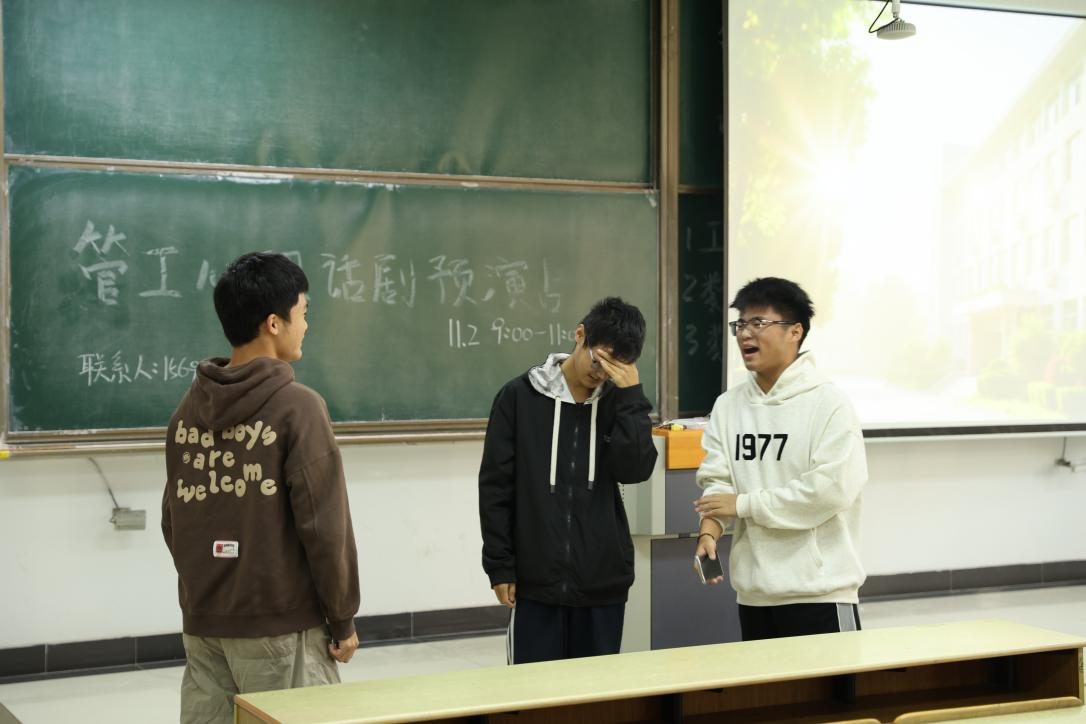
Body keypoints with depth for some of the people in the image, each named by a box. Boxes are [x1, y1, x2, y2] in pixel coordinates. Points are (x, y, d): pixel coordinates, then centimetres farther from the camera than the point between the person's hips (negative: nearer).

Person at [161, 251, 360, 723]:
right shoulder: (297, 406, -13)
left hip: (202, 621, 6)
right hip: (279, 623, -6)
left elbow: (173, 520, 12)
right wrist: (343, 618, -5)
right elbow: (324, 525, -14)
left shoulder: (188, 408, 6)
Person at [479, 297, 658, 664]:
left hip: (604, 582, 2)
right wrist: (499, 565, -3)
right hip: (537, 581, -2)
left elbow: (635, 469, -12)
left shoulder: (618, 402, 4)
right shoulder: (520, 397, -2)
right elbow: (496, 486, 0)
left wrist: (631, 394, -15)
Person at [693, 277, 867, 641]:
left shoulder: (829, 403, -8)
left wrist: (744, 504, -13)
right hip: (752, 593, 5)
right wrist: (708, 531, -17)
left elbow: (831, 488, -17)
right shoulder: (728, 405, 9)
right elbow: (717, 480, 4)